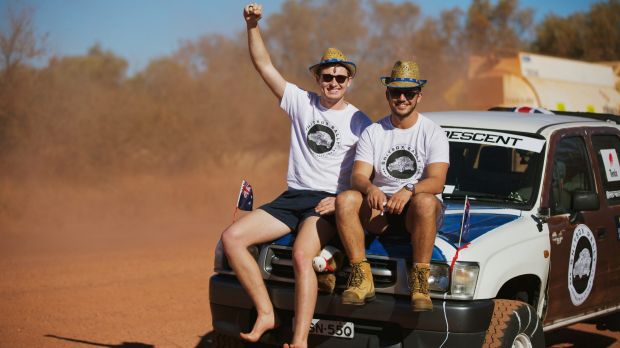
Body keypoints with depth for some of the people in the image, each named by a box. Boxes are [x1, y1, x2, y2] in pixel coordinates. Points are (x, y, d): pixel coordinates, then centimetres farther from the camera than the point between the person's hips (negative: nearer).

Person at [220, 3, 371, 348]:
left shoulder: (360, 123, 4)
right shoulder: (301, 102, 10)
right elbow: (264, 65, 4)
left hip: (328, 203, -4)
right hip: (291, 198, 5)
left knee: (302, 255, -33)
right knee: (232, 237, -14)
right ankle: (266, 313, -15)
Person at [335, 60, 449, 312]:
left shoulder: (433, 133, 1)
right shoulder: (372, 133, 9)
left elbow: (436, 182, -13)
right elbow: (358, 176, -2)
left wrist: (409, 191, -34)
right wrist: (370, 188, -28)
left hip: (415, 214, -2)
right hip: (379, 209, 3)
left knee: (425, 202, -38)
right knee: (345, 199, -27)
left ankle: (420, 282, -32)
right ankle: (362, 278, -26)